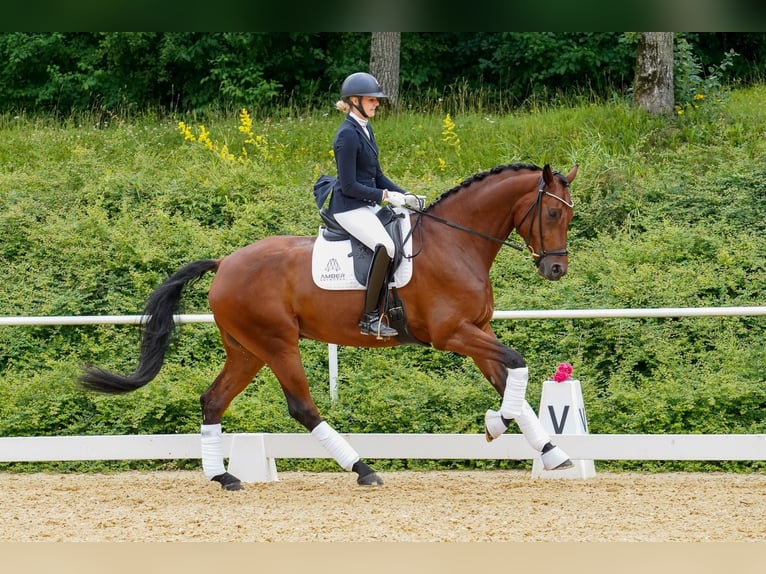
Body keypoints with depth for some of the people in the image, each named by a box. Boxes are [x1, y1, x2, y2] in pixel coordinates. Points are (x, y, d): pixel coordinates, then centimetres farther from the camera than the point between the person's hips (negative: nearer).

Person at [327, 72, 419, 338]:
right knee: (385, 246, -30)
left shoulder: (365, 129, 13)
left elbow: (376, 175, 19)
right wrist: (386, 196, -19)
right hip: (349, 208, -10)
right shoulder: (347, 135, -16)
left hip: (369, 205, 10)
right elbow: (349, 186, -19)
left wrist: (404, 196, 6)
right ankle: (370, 318, -27)